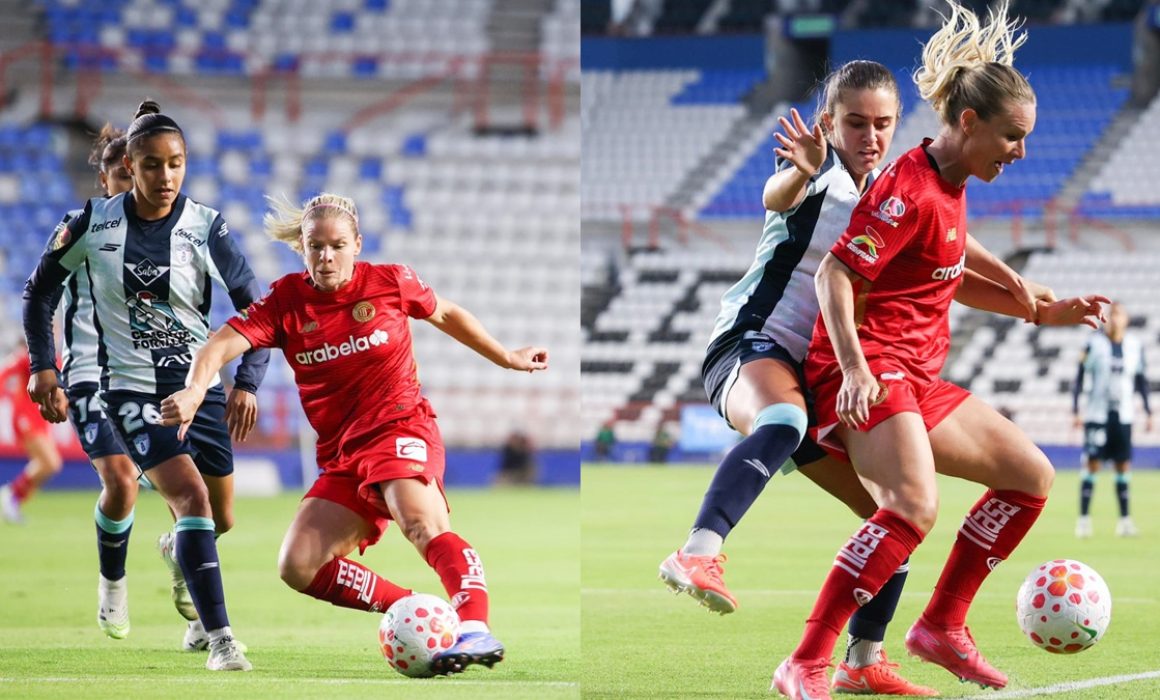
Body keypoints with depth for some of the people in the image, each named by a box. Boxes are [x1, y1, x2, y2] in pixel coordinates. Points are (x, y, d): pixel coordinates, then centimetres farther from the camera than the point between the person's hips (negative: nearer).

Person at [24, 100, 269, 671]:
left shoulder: (206, 227, -8)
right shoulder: (94, 225, -8)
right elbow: (39, 292, 7)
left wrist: (247, 383, -15)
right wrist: (43, 367, 0)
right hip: (131, 389, -3)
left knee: (219, 520, 13)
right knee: (192, 496, -23)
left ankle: (178, 549, 50)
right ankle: (220, 640, -24)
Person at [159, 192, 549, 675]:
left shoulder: (390, 282, -1)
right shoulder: (285, 301, 0)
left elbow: (446, 314, 18)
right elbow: (222, 344, -13)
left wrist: (506, 358, 26)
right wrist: (195, 389, -33)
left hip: (401, 429, -4)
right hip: (341, 456, 5)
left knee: (421, 522, -34)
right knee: (298, 568, -10)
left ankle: (475, 629, -51)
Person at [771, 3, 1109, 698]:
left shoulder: (951, 188, 14)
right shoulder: (911, 190, -16)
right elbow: (835, 274, -21)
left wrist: (1041, 311, 25)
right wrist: (854, 368, -32)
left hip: (918, 378, 10)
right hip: (869, 374, -10)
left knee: (1032, 477, 13)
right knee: (915, 507, -30)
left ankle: (942, 627, 18)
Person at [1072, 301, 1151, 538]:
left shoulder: (1135, 346, 6)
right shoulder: (1094, 344, -4)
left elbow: (1141, 381, 14)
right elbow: (1079, 378, -1)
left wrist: (1148, 412, 10)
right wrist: (1076, 410, -6)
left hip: (1123, 414, 3)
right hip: (1097, 413, -3)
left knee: (1123, 465, 3)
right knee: (1092, 463, -6)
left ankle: (1125, 519, 7)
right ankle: (1083, 518, -3)